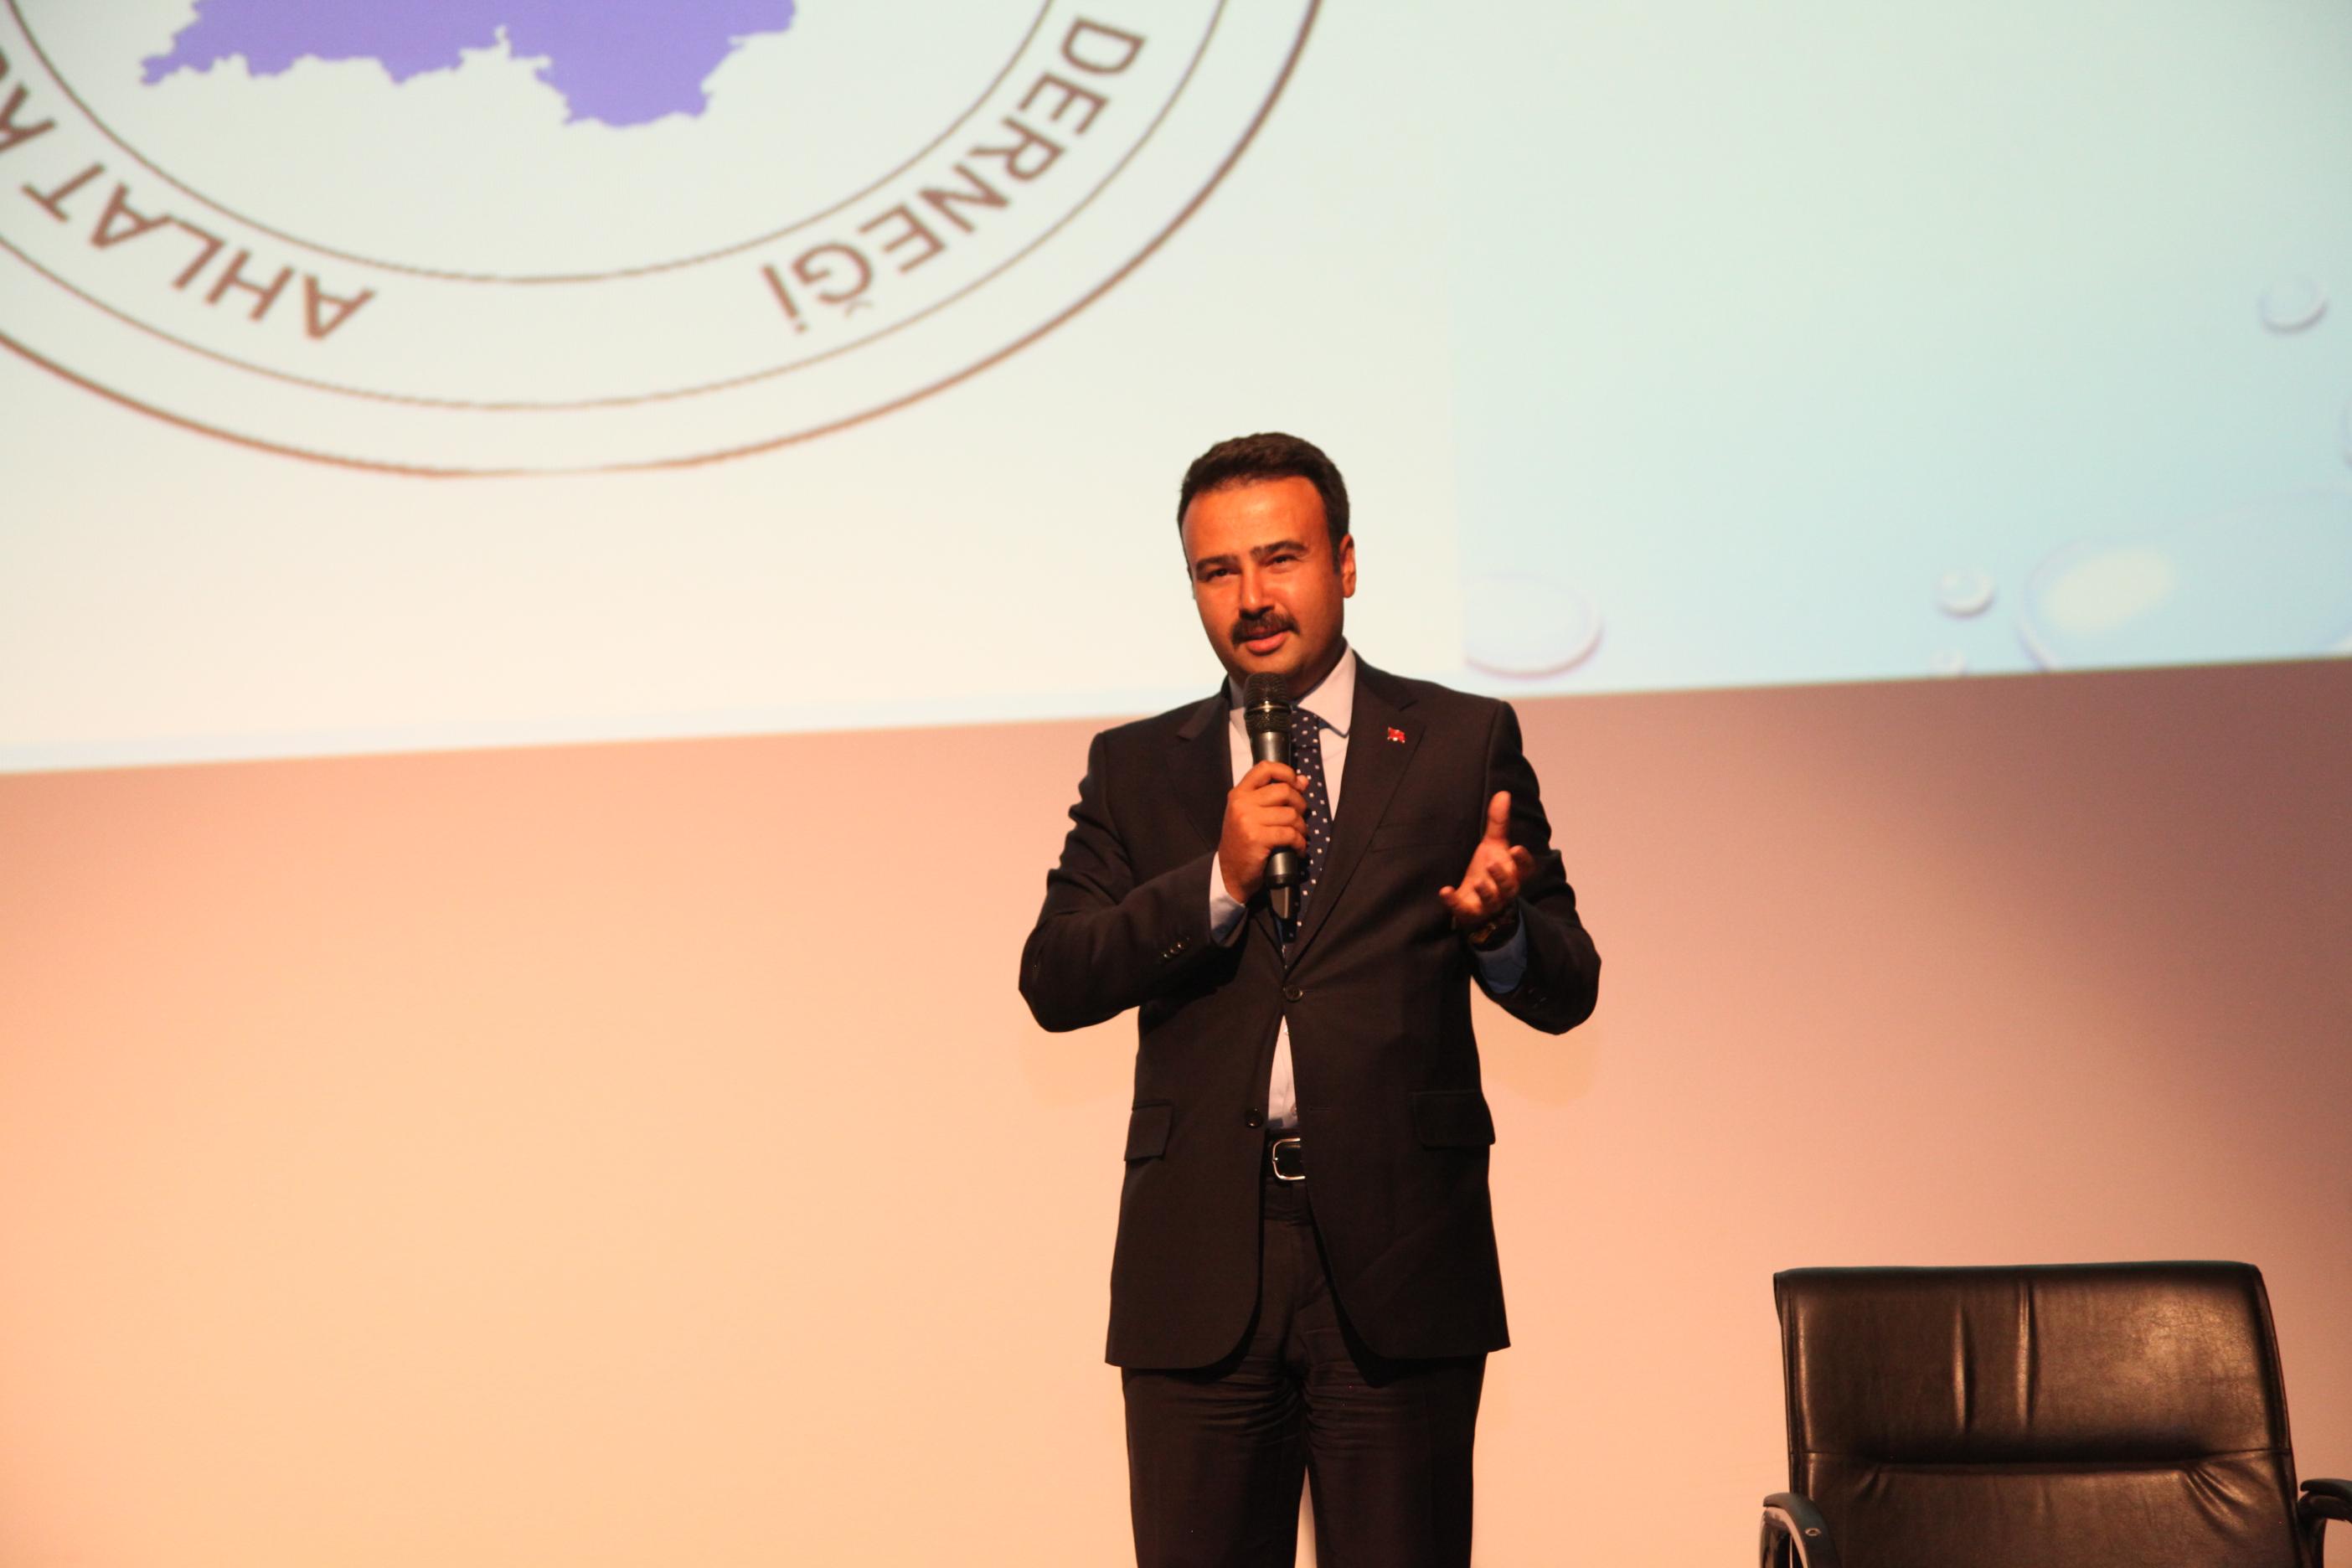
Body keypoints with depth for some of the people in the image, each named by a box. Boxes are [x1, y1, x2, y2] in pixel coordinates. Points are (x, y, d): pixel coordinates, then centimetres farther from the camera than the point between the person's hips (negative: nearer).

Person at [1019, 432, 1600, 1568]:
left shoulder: (1464, 742, 6)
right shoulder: (1136, 767, 11)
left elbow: (1567, 993, 4)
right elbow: (1052, 981, 0)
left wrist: (1494, 925, -19)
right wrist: (1219, 882, -13)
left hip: (1399, 1260, -1)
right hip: (1198, 1267, 2)